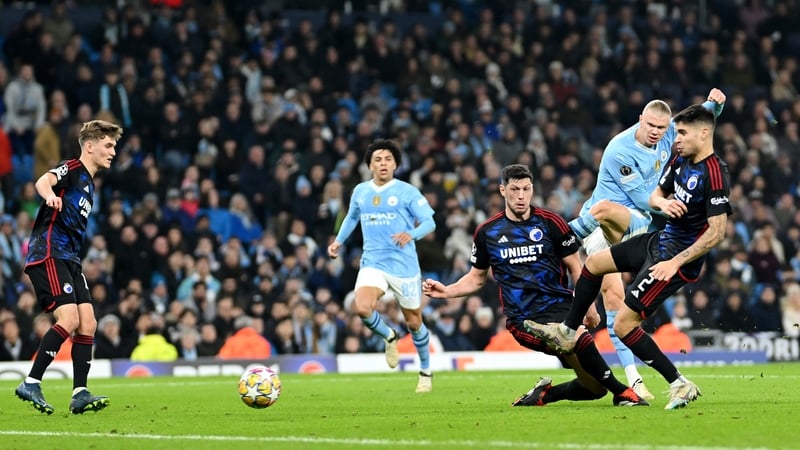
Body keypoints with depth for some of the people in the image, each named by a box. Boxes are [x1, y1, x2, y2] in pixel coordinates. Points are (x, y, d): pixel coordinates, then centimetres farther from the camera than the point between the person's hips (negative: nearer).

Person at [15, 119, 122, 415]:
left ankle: (80, 394, -2)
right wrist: (50, 195, -50)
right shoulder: (72, 169, -5)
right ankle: (31, 384, -14)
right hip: (48, 254, -9)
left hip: (69, 258, 9)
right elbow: (43, 182, -27)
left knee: (87, 323, -1)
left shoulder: (89, 183, 23)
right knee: (69, 320, -20)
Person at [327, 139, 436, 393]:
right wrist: (339, 241, 16)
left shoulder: (407, 192, -5)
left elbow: (429, 222, -7)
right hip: (373, 264, 3)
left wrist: (411, 234, -27)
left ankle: (426, 372, 30)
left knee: (413, 322, 6)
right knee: (361, 308, -24)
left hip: (404, 265, -3)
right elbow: (352, 217, 28)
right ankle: (389, 337, 9)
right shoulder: (360, 191, 9)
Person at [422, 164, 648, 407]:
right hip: (523, 319, -2)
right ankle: (622, 392, -17)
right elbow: (476, 278, 19)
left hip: (559, 307, 2)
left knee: (595, 387, -7)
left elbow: (575, 268, 10)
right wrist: (446, 291, 3)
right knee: (579, 341, -33)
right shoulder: (487, 232, 7)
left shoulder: (550, 223, 3)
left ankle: (544, 394, 20)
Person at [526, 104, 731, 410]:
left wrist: (675, 263, -27)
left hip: (676, 259, -10)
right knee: (593, 263, 21)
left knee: (624, 324, -13)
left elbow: (717, 232, -27)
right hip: (661, 239, 10)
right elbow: (655, 195, 12)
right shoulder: (680, 160, 2)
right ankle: (567, 333, 36)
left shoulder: (714, 175, -25)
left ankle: (679, 385, -8)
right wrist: (663, 203, -14)